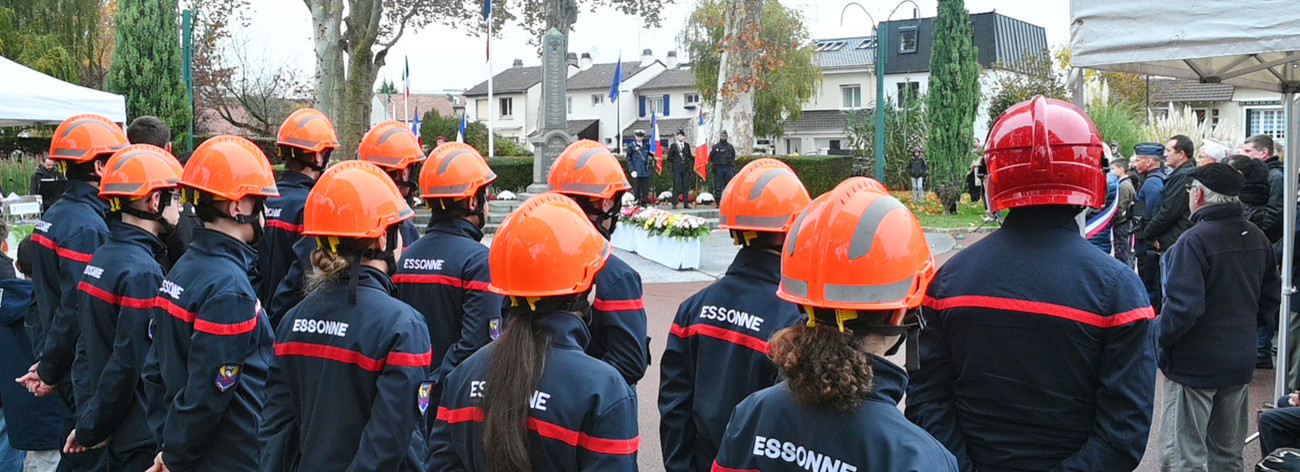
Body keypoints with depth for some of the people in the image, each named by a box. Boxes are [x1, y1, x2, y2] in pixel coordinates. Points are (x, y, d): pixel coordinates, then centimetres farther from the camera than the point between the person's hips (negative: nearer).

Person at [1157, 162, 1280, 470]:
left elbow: (1182, 306, -25)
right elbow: (1270, 299, 15)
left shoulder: (1194, 240, -20)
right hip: (1241, 362, 8)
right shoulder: (1258, 239, 5)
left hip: (1195, 364, -8)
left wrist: (1160, 342, -11)